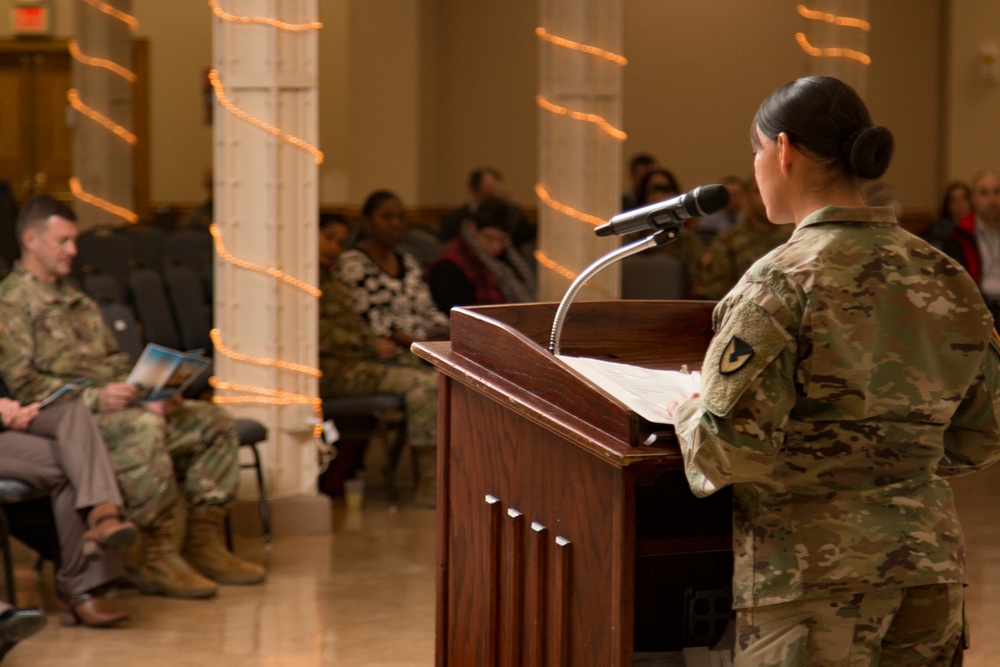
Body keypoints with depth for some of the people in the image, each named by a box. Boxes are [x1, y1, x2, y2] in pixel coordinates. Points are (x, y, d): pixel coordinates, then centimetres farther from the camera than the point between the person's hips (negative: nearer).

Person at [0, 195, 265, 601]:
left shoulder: (75, 300, 27)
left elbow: (117, 360, 25)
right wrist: (93, 397, -23)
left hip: (115, 406, 9)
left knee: (213, 421, -2)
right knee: (145, 429, -37)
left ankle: (203, 544, -4)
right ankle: (158, 560, -33)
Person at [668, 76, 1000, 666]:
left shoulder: (782, 283, -12)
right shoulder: (948, 280, 8)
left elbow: (733, 447, -17)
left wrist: (690, 416, 3)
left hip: (814, 570, -6)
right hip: (931, 562, 6)